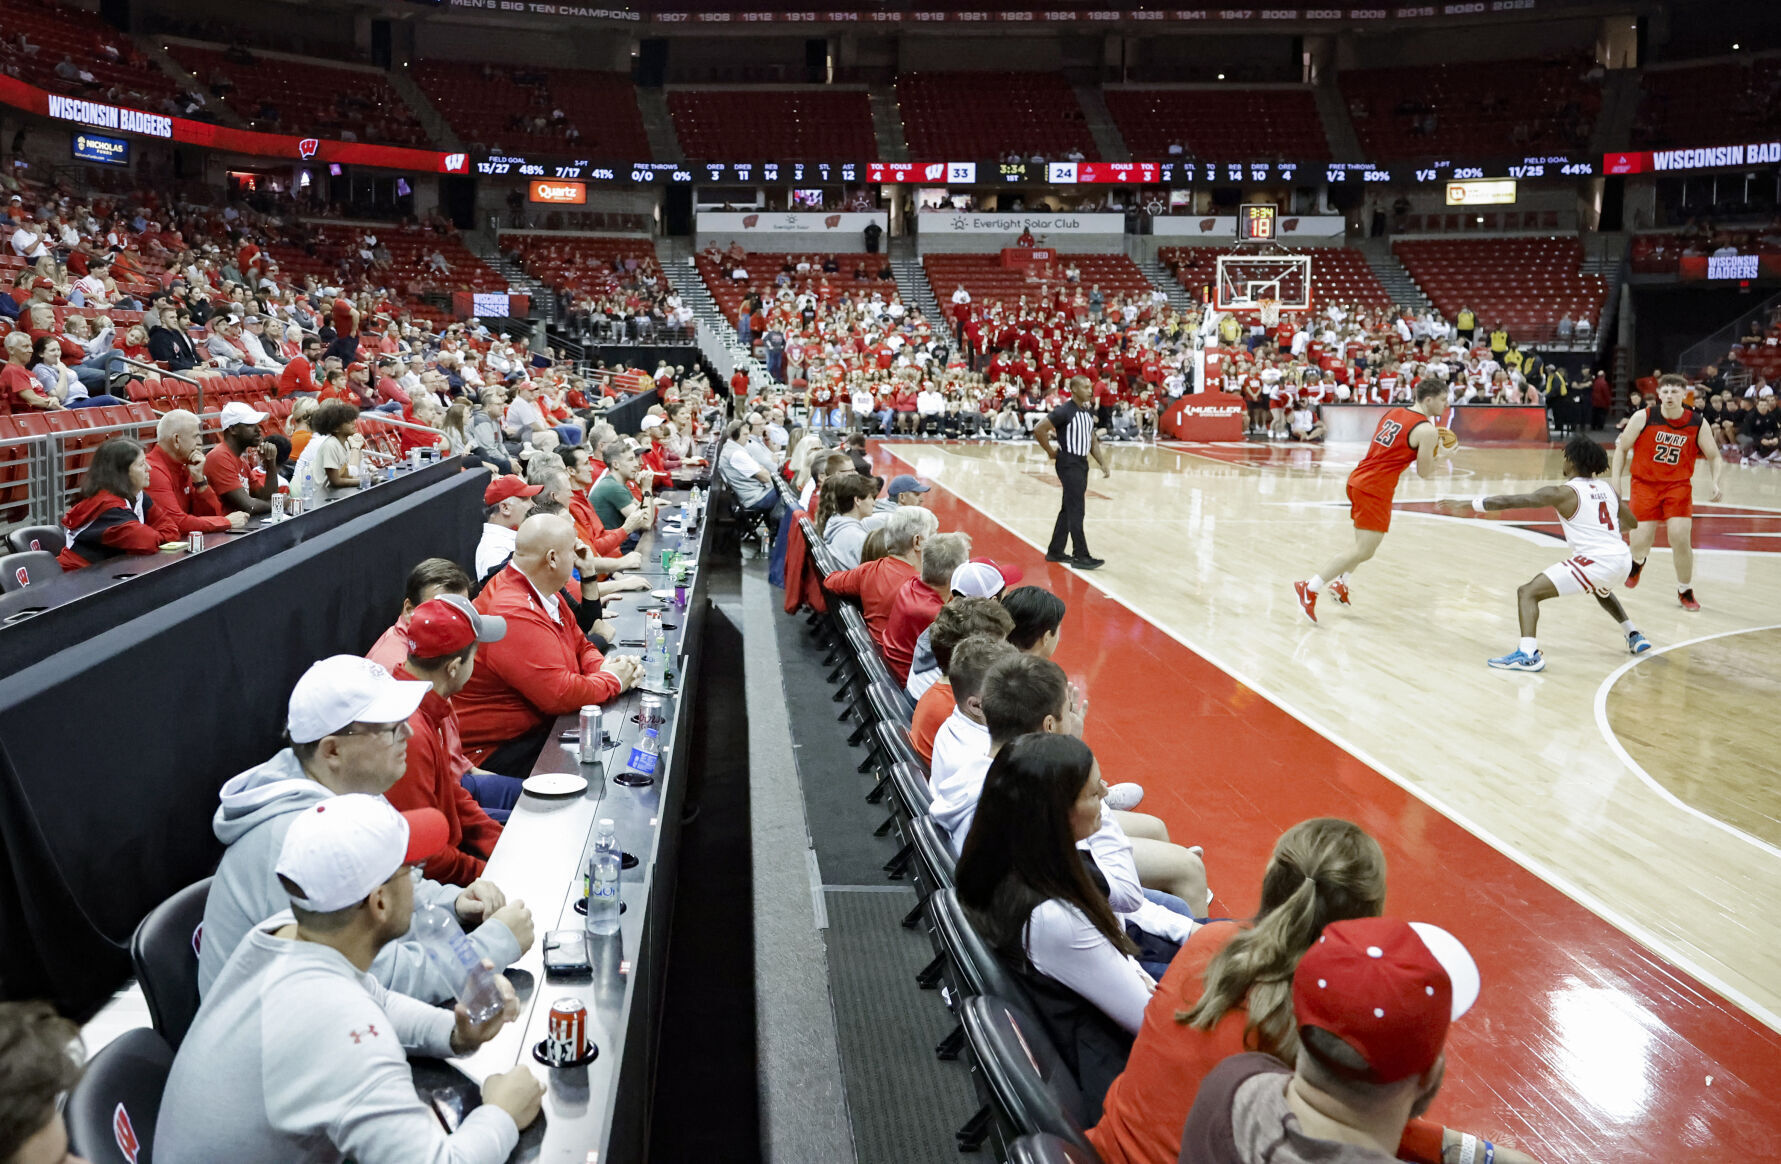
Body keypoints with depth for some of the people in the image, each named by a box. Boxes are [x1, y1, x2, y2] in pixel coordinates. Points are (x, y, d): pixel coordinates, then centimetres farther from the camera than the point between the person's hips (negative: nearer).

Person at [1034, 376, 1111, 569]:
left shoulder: (1088, 412, 11)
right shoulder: (1064, 411, -15)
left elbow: (1092, 441, 17)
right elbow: (1038, 430, -19)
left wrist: (1103, 465, 9)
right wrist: (1051, 452, -11)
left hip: (1082, 463, 9)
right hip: (1069, 464, -9)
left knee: (1068, 509, 14)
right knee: (1076, 511, -8)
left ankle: (1055, 551, 23)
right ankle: (1081, 557, -5)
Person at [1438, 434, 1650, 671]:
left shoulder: (1564, 493, -4)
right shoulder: (1608, 489, 15)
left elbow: (1513, 501, -9)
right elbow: (1633, 524, 27)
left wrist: (1470, 505, -6)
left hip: (1596, 560, -8)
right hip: (1623, 560, 8)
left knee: (1528, 592, -8)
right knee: (1601, 589, 43)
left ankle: (1528, 654, -26)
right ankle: (1634, 636, 45)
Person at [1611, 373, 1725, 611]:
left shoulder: (1697, 424, -5)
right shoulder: (1643, 418, -9)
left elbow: (1714, 457, 5)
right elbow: (1622, 448, 2)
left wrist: (1716, 482, -12)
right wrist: (1615, 481, -4)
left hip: (1678, 486, 1)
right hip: (1645, 484, 0)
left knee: (1681, 538, -12)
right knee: (1641, 542, -6)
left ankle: (1685, 591, 10)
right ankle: (1637, 562, 35)